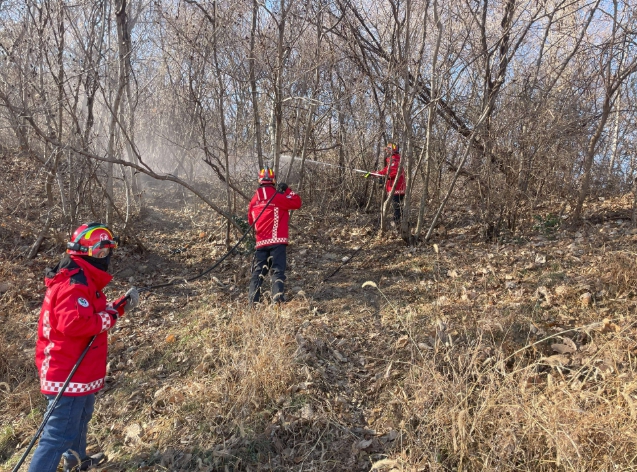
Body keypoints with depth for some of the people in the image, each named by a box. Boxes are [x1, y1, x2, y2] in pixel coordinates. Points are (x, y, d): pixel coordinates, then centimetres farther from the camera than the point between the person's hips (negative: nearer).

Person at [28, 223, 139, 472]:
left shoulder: (83, 279, 11)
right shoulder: (74, 283, -23)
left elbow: (94, 314, 16)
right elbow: (74, 323, -36)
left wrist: (122, 304, 2)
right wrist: (109, 318, -23)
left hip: (79, 370, 12)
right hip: (68, 374, -12)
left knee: (80, 417, 30)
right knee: (60, 434, -7)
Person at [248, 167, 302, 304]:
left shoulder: (254, 201, 9)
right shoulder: (277, 197, -7)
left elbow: (251, 221, 19)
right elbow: (297, 203, -1)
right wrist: (287, 190, 7)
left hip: (261, 242, 4)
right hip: (277, 241, -4)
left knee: (258, 270, 10)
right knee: (278, 269, -3)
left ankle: (253, 297, 4)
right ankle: (277, 294, -17)